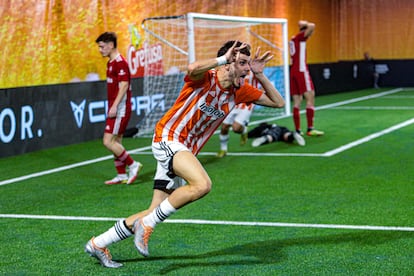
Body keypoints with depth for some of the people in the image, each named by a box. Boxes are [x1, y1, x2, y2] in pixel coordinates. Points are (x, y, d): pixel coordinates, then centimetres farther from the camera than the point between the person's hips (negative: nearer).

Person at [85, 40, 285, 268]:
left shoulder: (239, 91, 6)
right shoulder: (205, 78, -14)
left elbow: (278, 102, 9)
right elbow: (193, 68, -39)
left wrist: (259, 74, -2)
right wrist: (222, 59, -31)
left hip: (185, 151, 8)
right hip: (168, 139, -8)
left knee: (155, 213, 7)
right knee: (202, 184, -33)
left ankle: (98, 244, 20)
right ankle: (147, 224, -18)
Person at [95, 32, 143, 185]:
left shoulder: (120, 62, -14)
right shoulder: (110, 63, 16)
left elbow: (124, 85, -21)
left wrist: (114, 106, -26)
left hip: (120, 109, -10)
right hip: (114, 109, 10)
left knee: (108, 141, -12)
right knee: (116, 142, 10)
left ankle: (133, 165, -1)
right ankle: (122, 176, 16)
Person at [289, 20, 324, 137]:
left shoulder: (293, 39, 20)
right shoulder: (300, 37, -4)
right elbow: (312, 26, -17)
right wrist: (306, 24, 0)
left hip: (293, 72, 9)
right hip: (301, 71, -9)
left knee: (297, 102, 6)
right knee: (310, 97, -9)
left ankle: (297, 130, 5)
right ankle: (310, 129, -15)